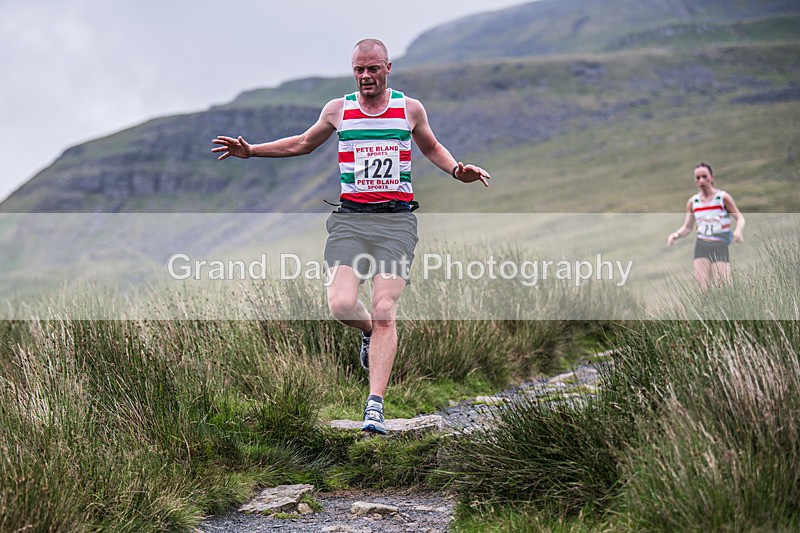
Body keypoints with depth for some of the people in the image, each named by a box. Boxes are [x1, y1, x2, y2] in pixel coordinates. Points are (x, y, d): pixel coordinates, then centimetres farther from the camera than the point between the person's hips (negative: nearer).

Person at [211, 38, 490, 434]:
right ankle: (370, 332, 20)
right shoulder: (338, 109, 8)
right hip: (349, 219, 1)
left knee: (384, 311, -13)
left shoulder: (410, 108, 8)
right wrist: (251, 151, 17)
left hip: (396, 220, -1)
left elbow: (432, 148, 25)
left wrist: (457, 170, 5)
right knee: (341, 306, -17)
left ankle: (375, 406, -12)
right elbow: (302, 144, 24)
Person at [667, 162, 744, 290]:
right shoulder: (692, 202, 7)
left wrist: (738, 230, -22)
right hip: (701, 246, 3)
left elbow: (740, 218, 1)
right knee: (702, 287, -9)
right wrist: (676, 234, -10)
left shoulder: (723, 197, -2)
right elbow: (687, 227, 12)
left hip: (720, 247, -3)